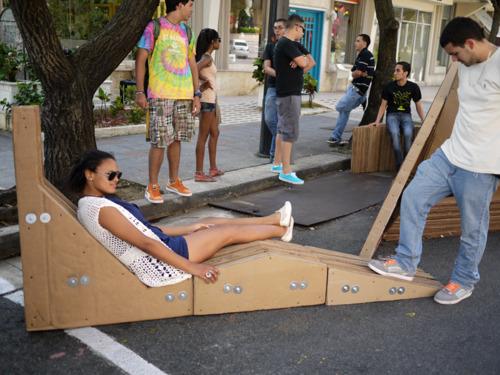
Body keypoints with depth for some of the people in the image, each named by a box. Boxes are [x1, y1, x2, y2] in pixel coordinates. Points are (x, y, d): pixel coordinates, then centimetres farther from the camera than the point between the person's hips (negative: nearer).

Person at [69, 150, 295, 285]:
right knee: (229, 231, 5)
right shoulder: (102, 209, -23)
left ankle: (274, 219, 36)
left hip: (159, 247, 10)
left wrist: (189, 228, 13)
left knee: (211, 222, 18)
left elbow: (145, 229, 13)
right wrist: (192, 267, -22)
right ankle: (281, 230, 30)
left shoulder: (92, 204, 9)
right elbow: (146, 243, -25)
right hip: (158, 262, -10)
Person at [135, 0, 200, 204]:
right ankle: (152, 186, 6)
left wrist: (196, 94, 11)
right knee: (160, 141, -5)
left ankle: (174, 181, 23)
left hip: (184, 95, 5)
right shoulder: (154, 27, -2)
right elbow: (141, 59, -4)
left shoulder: (187, 31, 15)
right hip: (160, 95, -5)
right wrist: (140, 92, -11)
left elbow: (192, 63, 17)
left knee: (176, 139, 11)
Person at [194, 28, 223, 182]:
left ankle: (213, 168, 26)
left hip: (211, 99, 10)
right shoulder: (207, 58, -14)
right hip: (207, 99, -10)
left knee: (214, 133, 17)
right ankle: (199, 173, -1)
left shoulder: (206, 56, 13)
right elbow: (194, 69, -31)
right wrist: (205, 81, -17)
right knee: (203, 136, -6)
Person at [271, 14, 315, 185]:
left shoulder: (295, 45, 16)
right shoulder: (286, 44, -15)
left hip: (291, 92, 10)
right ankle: (286, 171, -6)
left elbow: (311, 62, 12)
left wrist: (301, 61, -7)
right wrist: (303, 59, 0)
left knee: (283, 129, 16)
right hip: (289, 93, -10)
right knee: (290, 131, -9)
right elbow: (303, 63, -21)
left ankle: (277, 164, 26)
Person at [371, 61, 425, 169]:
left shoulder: (413, 87, 0)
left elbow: (418, 105, 10)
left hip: (406, 115, 1)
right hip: (392, 115, 0)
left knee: (408, 134, -32)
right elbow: (383, 105, 6)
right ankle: (400, 165, -28)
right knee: (394, 133, -34)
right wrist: (377, 121, -3)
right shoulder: (389, 86, -2)